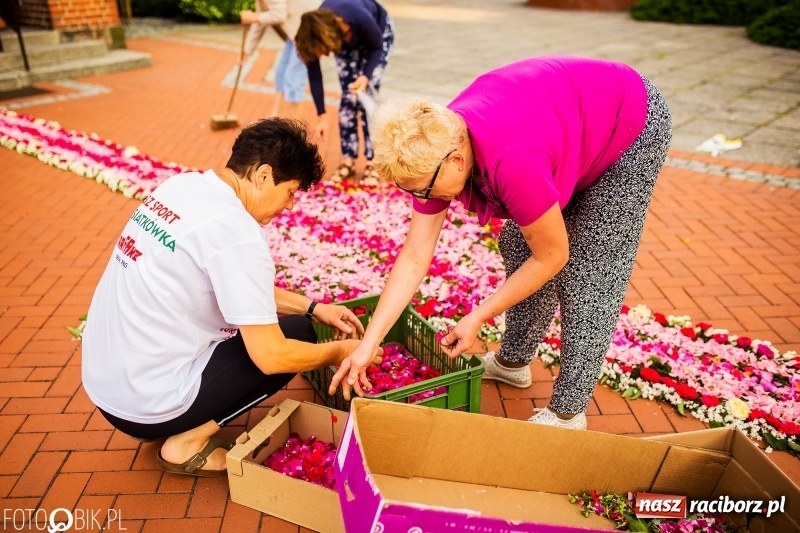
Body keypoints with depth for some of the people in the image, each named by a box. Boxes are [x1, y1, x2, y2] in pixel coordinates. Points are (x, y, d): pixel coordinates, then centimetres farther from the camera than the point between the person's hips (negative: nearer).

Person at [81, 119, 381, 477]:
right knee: (297, 333, 0)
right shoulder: (236, 231, -23)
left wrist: (313, 307, 11)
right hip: (145, 404, -8)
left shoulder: (182, 185, 3)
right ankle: (187, 442, 1)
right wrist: (340, 351, -3)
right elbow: (271, 356, -21)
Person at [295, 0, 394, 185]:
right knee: (348, 97, -7)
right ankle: (348, 161, 3)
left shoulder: (359, 18, -43)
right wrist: (321, 115, -19)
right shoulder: (316, 31, -32)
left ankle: (372, 163, -6)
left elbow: (376, 47, -22)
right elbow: (314, 74, -19)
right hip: (346, 40, 3)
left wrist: (366, 76, -39)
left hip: (379, 34, -3)